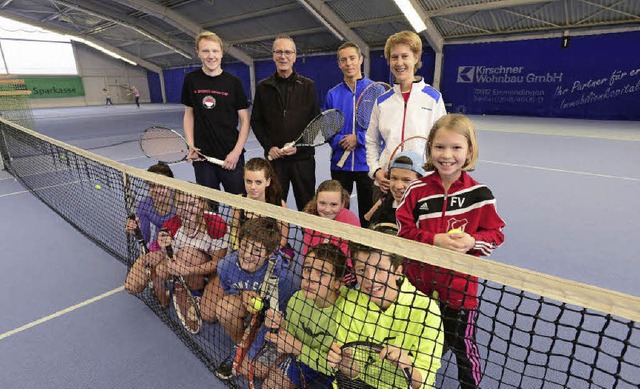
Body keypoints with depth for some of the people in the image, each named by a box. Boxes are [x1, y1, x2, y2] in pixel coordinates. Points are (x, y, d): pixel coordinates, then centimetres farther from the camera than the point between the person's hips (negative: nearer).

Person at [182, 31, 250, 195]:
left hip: (231, 157, -2)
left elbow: (244, 120, -1)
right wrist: (190, 145, 0)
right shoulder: (191, 80, 5)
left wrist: (236, 152, -10)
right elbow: (189, 114, 12)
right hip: (202, 156, 2)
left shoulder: (233, 82, -2)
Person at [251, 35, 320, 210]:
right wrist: (269, 146, -5)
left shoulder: (307, 86, 3)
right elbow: (256, 121, 9)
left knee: (307, 207, 8)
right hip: (274, 158, 1)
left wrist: (299, 146, -11)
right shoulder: (263, 87, 7)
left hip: (302, 158, -1)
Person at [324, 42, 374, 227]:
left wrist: (359, 138, -16)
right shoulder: (333, 94, 6)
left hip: (367, 162, -2)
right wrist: (340, 141, -13)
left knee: (368, 212, 10)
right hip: (340, 163, 3)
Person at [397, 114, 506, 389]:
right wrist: (434, 240, -22)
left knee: (463, 345, 15)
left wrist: (472, 242, -21)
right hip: (419, 281, 2)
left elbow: (495, 234, -2)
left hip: (460, 287, -1)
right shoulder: (417, 190, -8)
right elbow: (403, 230, -8)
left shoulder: (479, 194, -8)